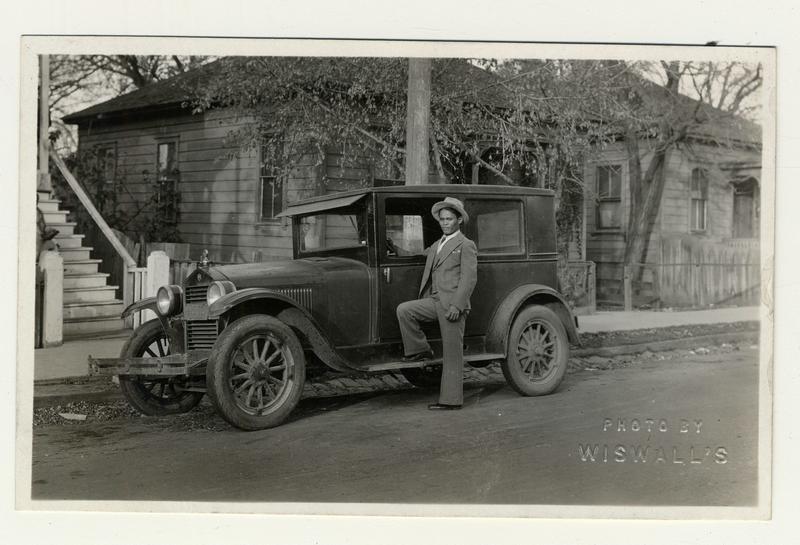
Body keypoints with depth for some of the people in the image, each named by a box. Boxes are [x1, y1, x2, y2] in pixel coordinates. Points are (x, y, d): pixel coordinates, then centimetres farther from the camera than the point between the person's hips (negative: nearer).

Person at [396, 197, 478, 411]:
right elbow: (428, 278, 23)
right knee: (404, 310, -13)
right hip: (434, 301, 7)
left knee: (452, 354, -3)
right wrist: (422, 304, 18)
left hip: (452, 305, -7)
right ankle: (420, 350, 1)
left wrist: (456, 305, -21)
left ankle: (451, 399, 3)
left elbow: (469, 278, -13)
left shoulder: (466, 245, -4)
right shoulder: (434, 247, 19)